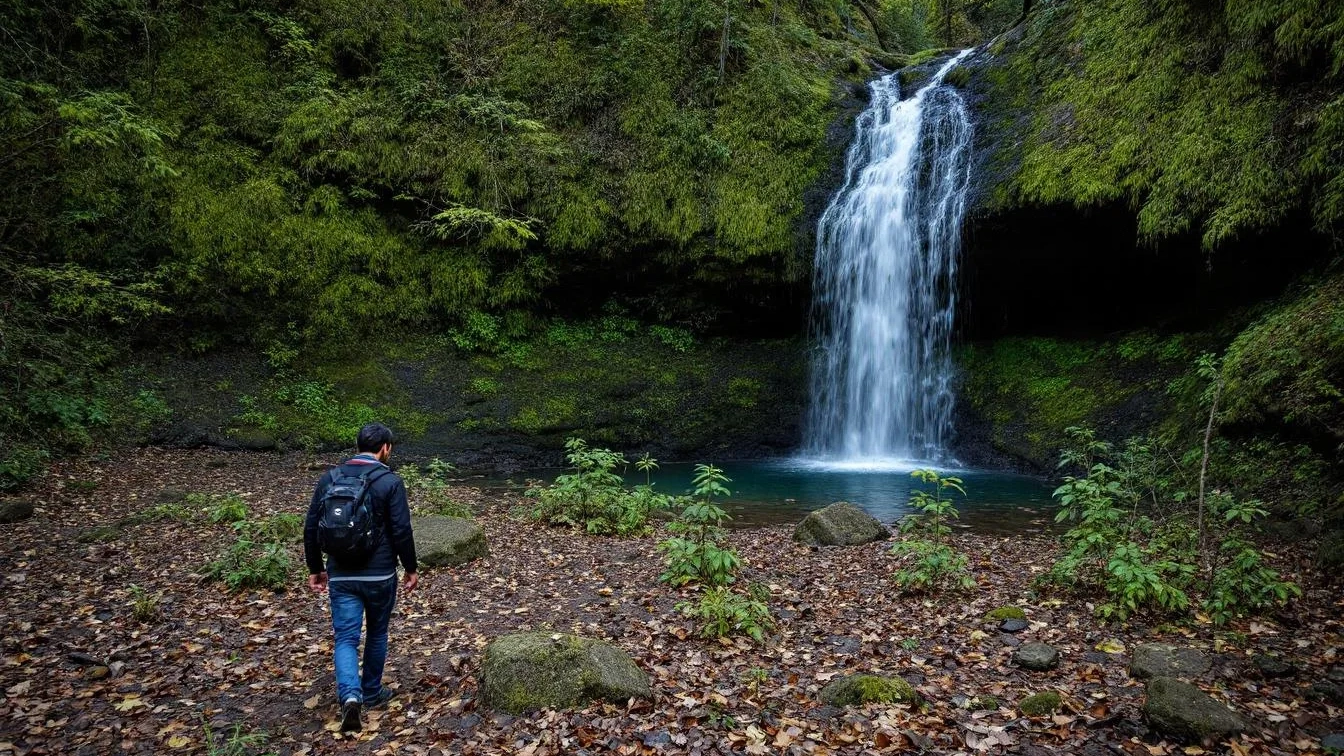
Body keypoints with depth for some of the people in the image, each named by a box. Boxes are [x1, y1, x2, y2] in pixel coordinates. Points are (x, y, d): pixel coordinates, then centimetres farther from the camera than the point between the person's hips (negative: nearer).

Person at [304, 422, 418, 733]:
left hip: (341, 576, 2)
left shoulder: (329, 477, 3)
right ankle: (372, 692, 30)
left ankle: (350, 695, -17)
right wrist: (410, 568, 0)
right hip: (380, 575, -2)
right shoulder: (390, 481, -10)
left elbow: (311, 528, 5)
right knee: (377, 633, 17)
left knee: (346, 638, 3)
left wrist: (315, 569, 15)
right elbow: (401, 531, -13)